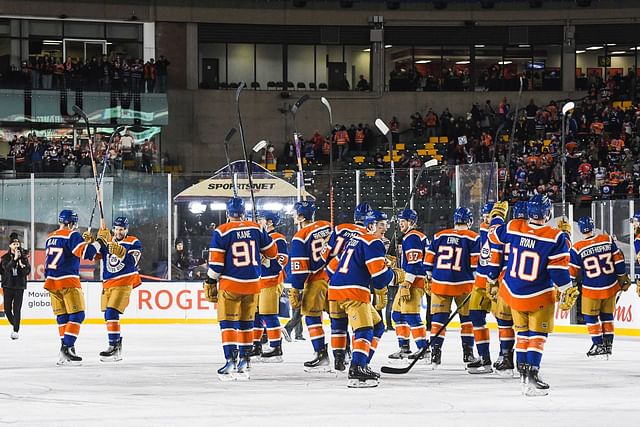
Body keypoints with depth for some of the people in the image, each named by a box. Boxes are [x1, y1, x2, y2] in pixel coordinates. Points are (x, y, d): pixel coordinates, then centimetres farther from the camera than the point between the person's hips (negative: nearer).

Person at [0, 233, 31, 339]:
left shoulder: (23, 256, 2)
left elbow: (27, 271, -2)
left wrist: (23, 266, -23)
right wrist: (14, 259, -25)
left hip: (19, 286, -2)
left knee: (17, 309, -10)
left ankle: (16, 331, -9)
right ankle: (15, 325, 28)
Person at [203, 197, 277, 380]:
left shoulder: (222, 232, -7)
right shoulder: (256, 229, 3)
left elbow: (216, 261, -9)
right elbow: (272, 251, 12)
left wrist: (210, 282, 0)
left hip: (230, 284, -4)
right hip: (252, 283, 4)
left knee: (228, 322, 0)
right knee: (246, 322, 13)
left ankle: (231, 360, -11)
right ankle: (244, 361, 17)